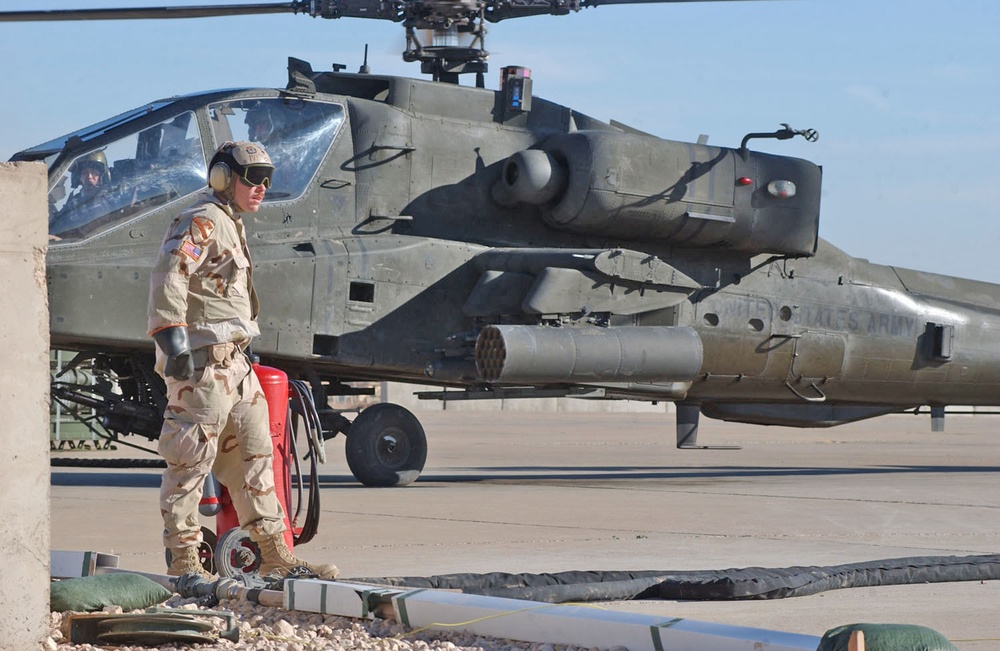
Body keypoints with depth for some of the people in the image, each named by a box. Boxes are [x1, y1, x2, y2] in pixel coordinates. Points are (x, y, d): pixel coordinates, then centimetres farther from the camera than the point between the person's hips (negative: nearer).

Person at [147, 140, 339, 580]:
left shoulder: (231, 225, 23)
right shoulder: (202, 222, -9)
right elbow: (168, 278, -22)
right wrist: (173, 337, -31)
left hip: (232, 360, 11)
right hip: (201, 361, -11)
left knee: (254, 453, 11)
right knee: (192, 459, -8)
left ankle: (275, 556, 15)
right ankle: (183, 561, -5)